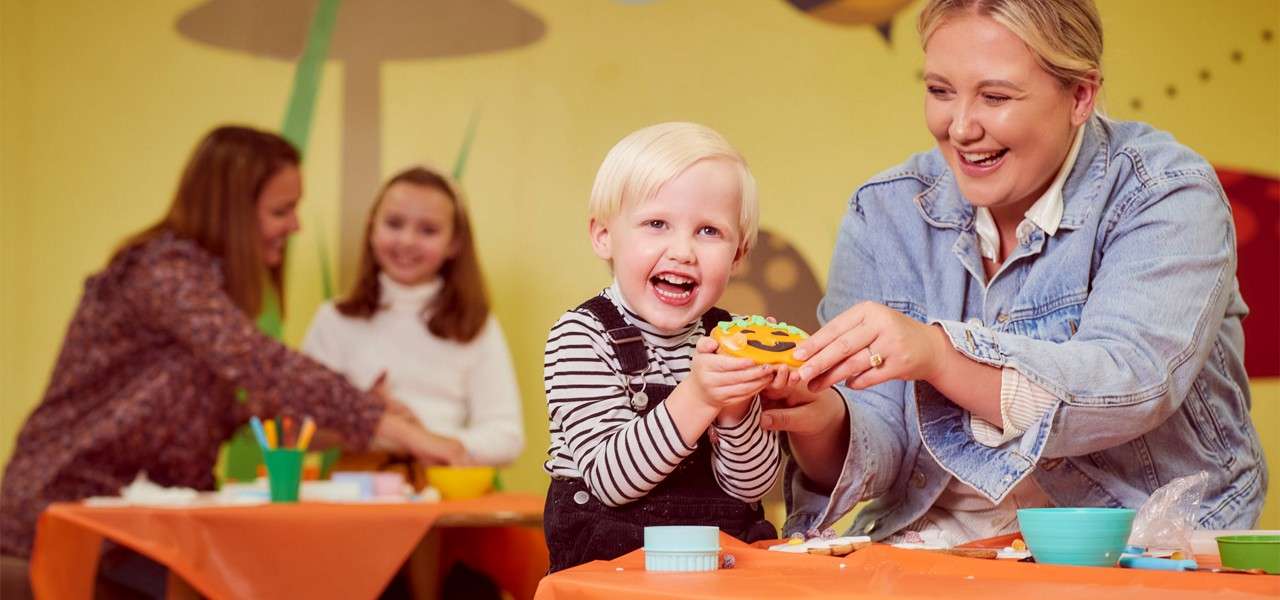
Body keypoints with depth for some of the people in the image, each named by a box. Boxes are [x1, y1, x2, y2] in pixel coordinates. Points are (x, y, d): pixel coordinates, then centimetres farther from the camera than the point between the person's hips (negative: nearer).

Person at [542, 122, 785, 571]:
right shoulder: (580, 337, -8)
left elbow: (750, 488, -1)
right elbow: (609, 479, -18)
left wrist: (737, 409, -20)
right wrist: (697, 399, -29)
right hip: (613, 552, -6)